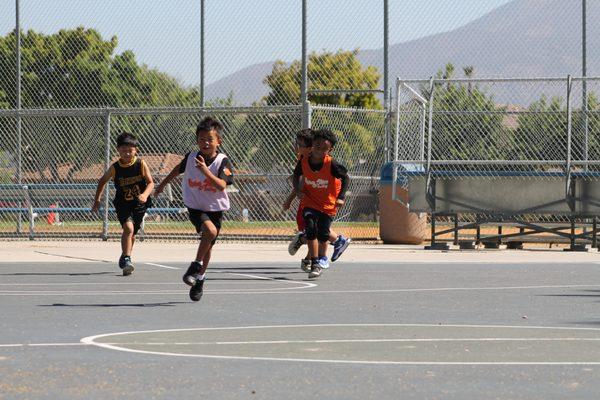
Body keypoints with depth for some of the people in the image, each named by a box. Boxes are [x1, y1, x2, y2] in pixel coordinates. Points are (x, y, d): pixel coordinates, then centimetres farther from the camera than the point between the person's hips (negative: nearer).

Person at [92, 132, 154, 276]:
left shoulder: (141, 164, -10)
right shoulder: (115, 168, -8)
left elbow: (150, 182, -10)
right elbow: (102, 181, 9)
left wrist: (145, 195, -30)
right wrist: (97, 200, 7)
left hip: (139, 204, 1)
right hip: (122, 204, -1)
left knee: (132, 233, 14)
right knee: (128, 228, -24)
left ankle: (125, 259, 35)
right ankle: (126, 259, -26)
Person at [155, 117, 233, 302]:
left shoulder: (223, 162, -16)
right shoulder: (191, 157, -6)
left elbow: (221, 185, -30)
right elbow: (179, 168, 17)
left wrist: (205, 170, -41)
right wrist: (163, 183, 29)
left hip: (215, 209, 1)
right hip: (195, 207, -1)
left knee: (207, 245, 10)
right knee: (210, 231, -29)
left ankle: (199, 278, 32)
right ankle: (196, 266, -14)